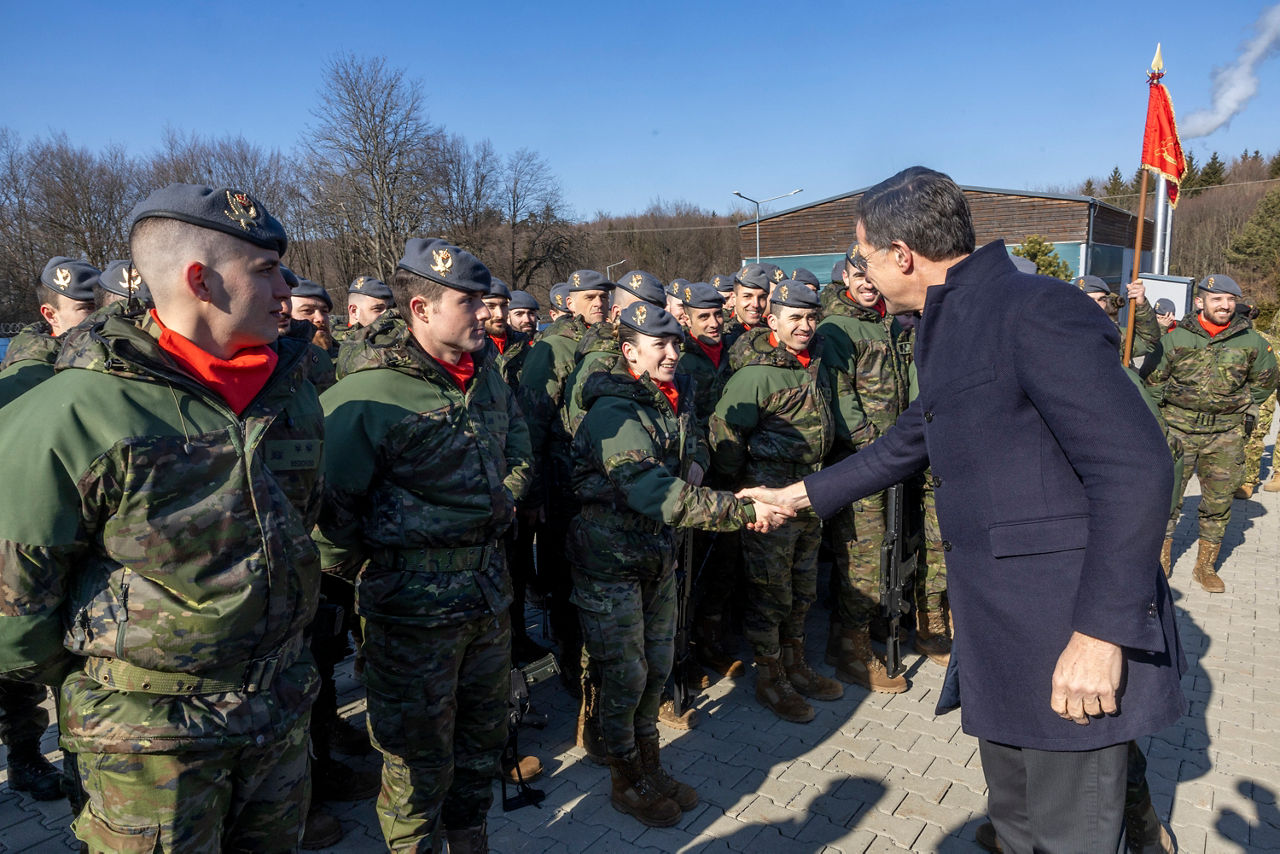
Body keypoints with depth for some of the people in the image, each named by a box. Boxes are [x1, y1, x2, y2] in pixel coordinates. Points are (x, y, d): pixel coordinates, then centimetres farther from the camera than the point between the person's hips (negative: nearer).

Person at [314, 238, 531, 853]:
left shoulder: (485, 375, 4)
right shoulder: (370, 394, -21)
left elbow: (517, 444, 23)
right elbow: (326, 496, -18)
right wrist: (353, 570, -6)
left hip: (488, 587, 7)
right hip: (413, 601, -7)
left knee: (483, 730, 24)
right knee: (420, 754, 10)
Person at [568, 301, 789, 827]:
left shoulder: (673, 399, 4)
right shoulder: (613, 414, -25)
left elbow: (692, 439, 26)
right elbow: (662, 496, -36)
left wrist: (695, 460, 2)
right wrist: (744, 511, -37)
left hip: (658, 554, 8)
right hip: (610, 562, -8)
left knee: (657, 667, 17)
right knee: (625, 677, 5)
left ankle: (650, 768, 38)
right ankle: (627, 784, 28)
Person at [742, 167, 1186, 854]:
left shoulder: (1035, 311, -17)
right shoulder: (947, 332, 13)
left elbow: (1137, 470, -23)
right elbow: (906, 446, 24)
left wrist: (1101, 634, -24)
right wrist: (800, 495, 28)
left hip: (1074, 643, -9)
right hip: (1000, 635, 9)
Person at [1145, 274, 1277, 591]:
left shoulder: (1250, 341, 2)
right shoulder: (1177, 338, -3)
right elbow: (1154, 378, 7)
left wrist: (1244, 407, 15)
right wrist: (1164, 411, 4)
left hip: (1225, 432, 2)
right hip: (1179, 427, -2)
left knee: (1218, 501, 7)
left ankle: (1206, 566, 21)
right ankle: (1162, 559, 15)